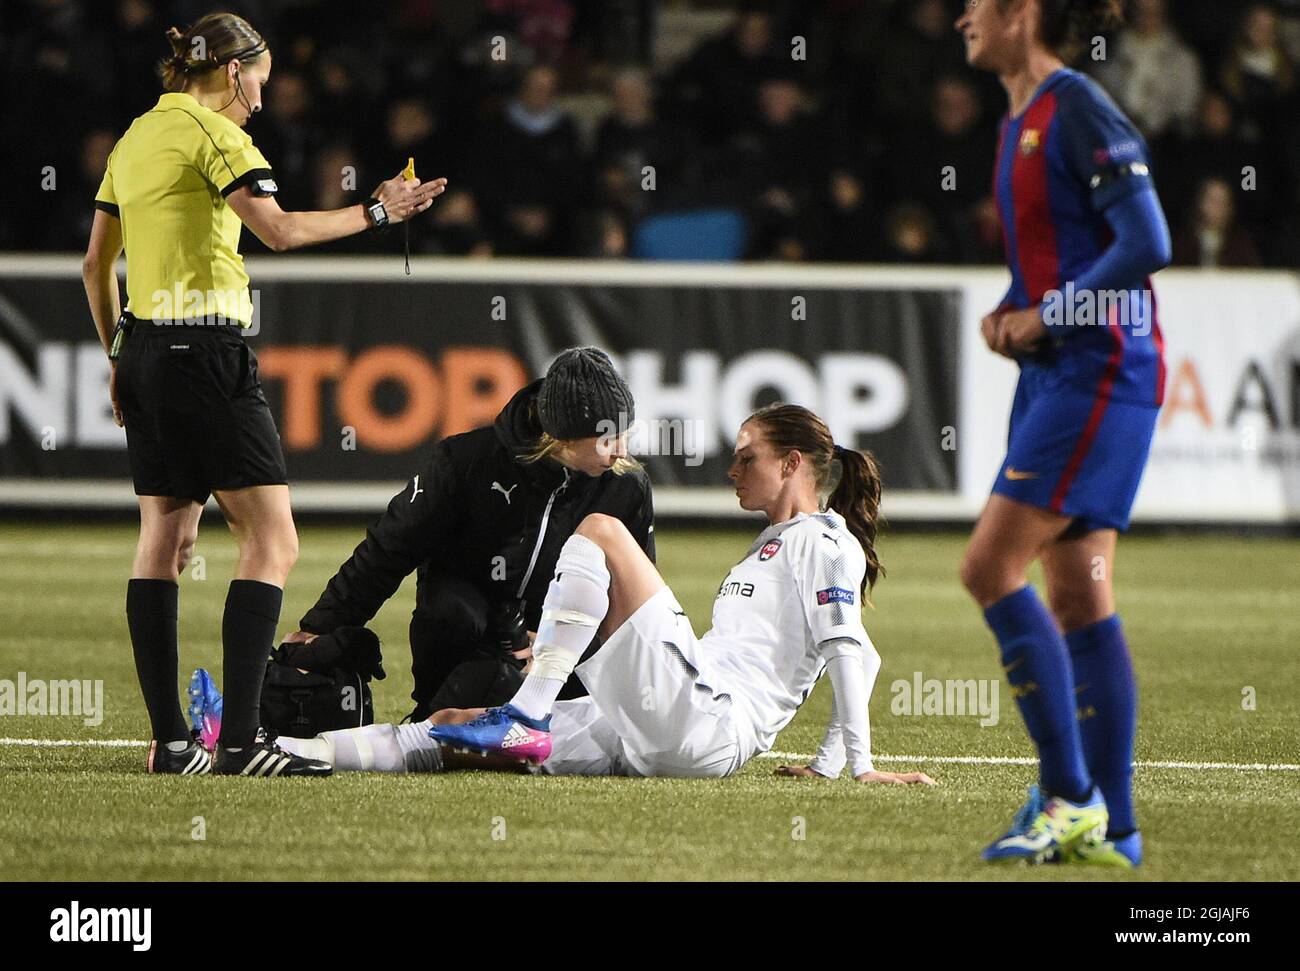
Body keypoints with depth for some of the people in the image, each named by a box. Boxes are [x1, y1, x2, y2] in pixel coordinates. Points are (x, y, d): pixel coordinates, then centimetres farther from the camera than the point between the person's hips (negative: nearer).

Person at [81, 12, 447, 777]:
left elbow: (96, 264, 20)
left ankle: (169, 742, 7)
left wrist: (118, 356, 27)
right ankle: (240, 738, -17)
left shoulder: (134, 140, 16)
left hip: (146, 350, 9)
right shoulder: (211, 132, -8)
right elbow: (280, 230, -20)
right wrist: (375, 212, -11)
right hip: (207, 352, -9)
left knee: (166, 541, 9)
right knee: (272, 539, -8)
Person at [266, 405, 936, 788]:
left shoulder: (825, 540, 5)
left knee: (599, 530, -14)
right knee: (459, 733, 0)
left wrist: (858, 762, -17)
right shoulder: (773, 546, 34)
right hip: (652, 742, 9)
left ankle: (524, 720, -20)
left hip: (710, 721, -9)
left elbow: (850, 649, -7)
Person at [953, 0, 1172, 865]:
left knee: (992, 566, -14)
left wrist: (1045, 315, -14)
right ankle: (1112, 827, 9)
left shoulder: (1078, 111, -13)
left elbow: (1147, 245, -19)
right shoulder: (1021, 122, 16)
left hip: (1101, 373, -10)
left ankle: (1069, 795, -11)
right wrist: (1009, 313, 8)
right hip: (1056, 376, 10)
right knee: (1080, 598, 7)